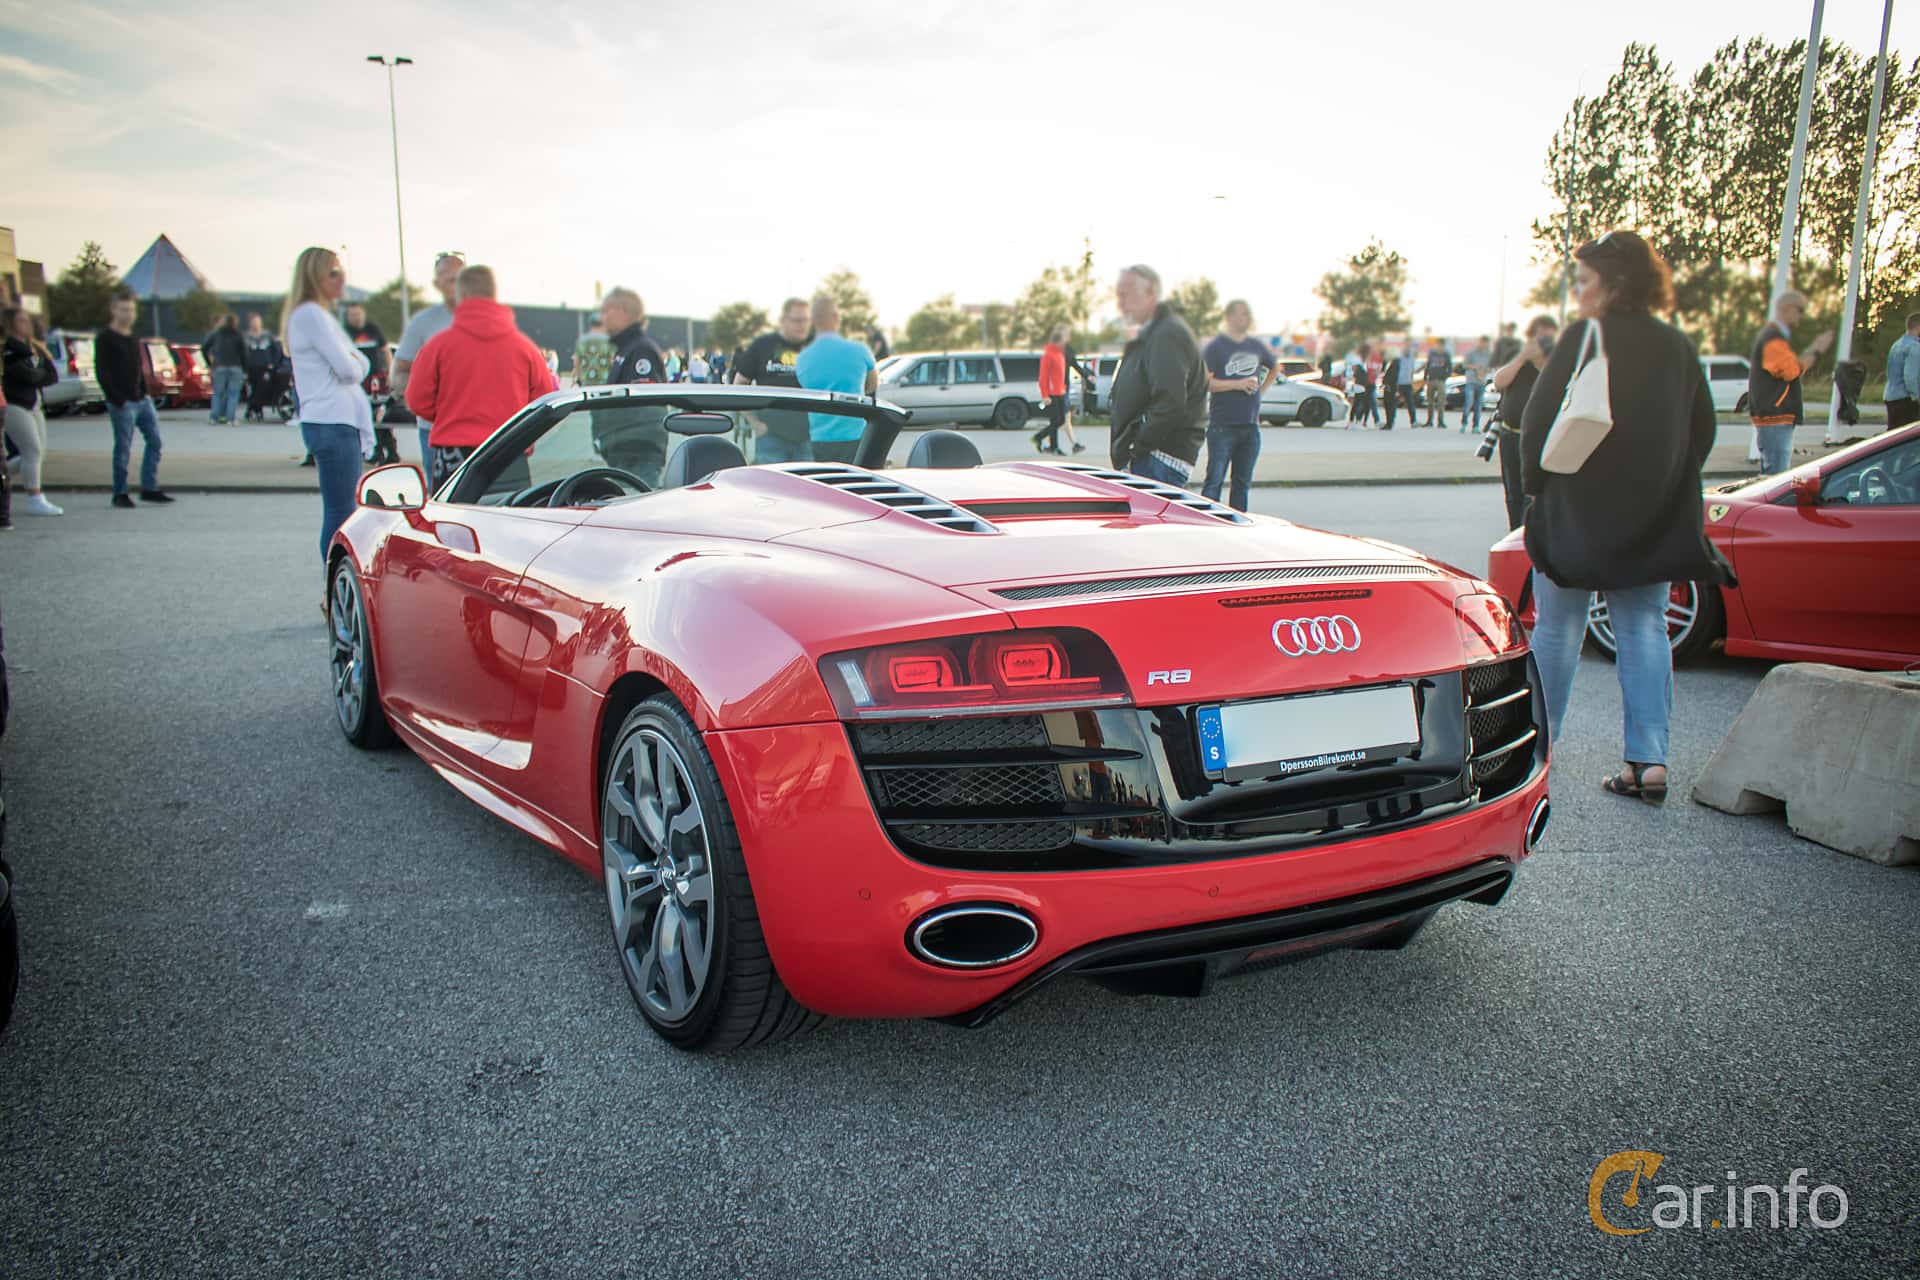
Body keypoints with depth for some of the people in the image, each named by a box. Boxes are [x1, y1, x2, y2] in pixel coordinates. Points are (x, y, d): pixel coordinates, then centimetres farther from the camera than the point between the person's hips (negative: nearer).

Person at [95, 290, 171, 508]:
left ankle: (150, 489, 11)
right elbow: (102, 372, -12)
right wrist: (118, 400, -16)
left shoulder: (133, 338, 16)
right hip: (122, 403, -7)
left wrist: (145, 392, 11)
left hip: (141, 400, 7)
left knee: (154, 441, 5)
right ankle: (120, 494, 5)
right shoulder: (105, 339, -7)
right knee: (123, 449, -4)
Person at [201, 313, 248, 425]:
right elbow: (243, 354, 0)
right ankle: (230, 419, -7)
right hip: (235, 367, -2)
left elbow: (204, 348, 6)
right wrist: (245, 371, 5)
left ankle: (214, 417, 6)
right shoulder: (238, 336, 3)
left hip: (219, 367, 2)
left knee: (218, 393, 10)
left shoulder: (215, 334, 8)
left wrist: (209, 364, 14)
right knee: (233, 394, 0)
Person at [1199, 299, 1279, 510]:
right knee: (1215, 479, -10)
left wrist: (1260, 390, 17)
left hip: (1250, 424, 6)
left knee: (1243, 482, 8)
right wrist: (1238, 384, -17)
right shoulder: (1215, 346, -4)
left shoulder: (1256, 346, 13)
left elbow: (1274, 367, 32)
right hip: (1222, 424, -6)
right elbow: (1204, 381, -14)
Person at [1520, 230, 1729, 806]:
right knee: (1645, 631, 7)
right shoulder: (1678, 347, 7)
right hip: (1657, 521, 5)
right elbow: (1702, 429, 13)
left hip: (1579, 517, -5)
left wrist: (1538, 485, 2)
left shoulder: (1585, 338, -11)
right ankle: (1649, 760, 1)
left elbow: (1538, 421, -12)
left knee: (1557, 628, 8)